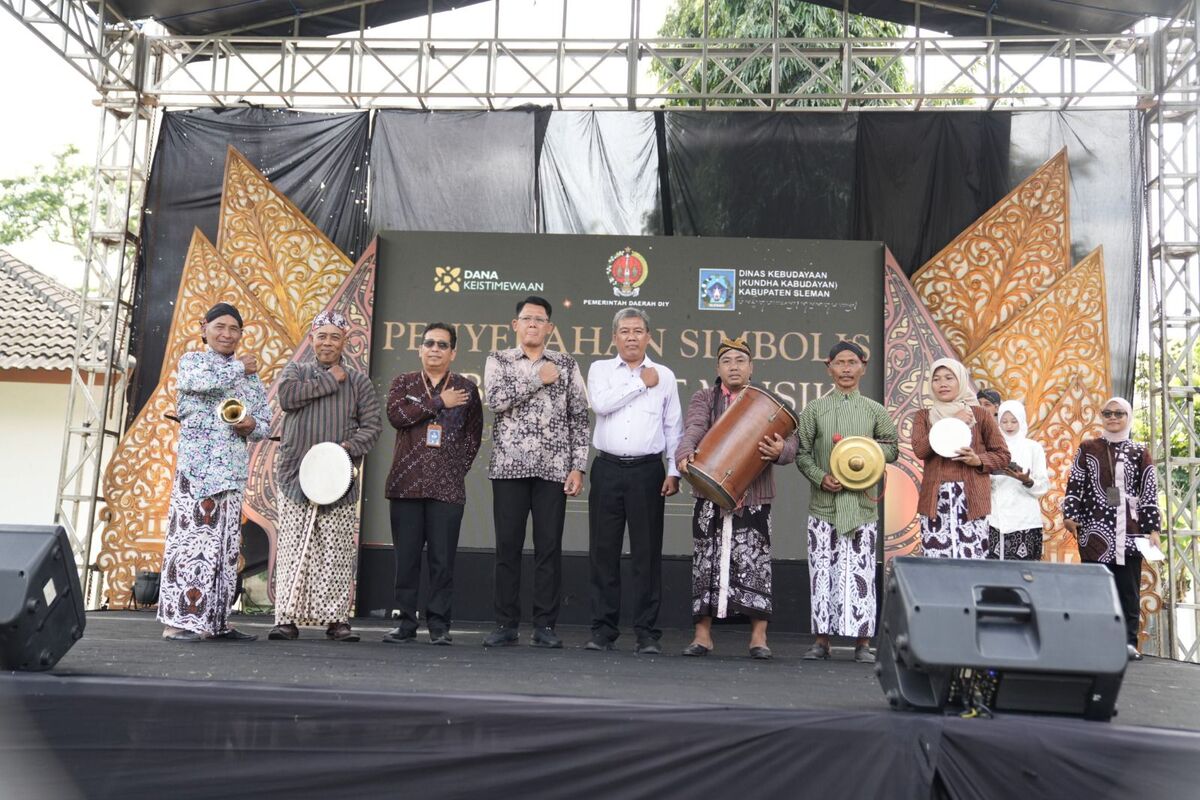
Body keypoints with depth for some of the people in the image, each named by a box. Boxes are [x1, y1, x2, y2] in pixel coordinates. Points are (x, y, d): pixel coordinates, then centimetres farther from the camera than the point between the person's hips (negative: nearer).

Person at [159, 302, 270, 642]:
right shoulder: (190, 361, 7)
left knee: (226, 546, 4)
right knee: (192, 538, -11)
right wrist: (239, 367, -1)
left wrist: (252, 426, -4)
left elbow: (265, 422, 19)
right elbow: (207, 381, -18)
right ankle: (179, 621, -8)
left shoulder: (250, 375, 20)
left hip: (233, 470, 5)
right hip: (196, 466, -5)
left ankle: (216, 621, 9)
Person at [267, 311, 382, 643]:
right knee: (293, 549, -3)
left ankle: (336, 619, 3)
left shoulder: (358, 381, 14)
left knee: (337, 552, -2)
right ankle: (287, 618, 1)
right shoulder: (297, 370, 14)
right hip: (296, 475, 0)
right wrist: (330, 380, -4)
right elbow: (286, 395, -9)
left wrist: (350, 446, -13)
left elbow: (372, 425, 6)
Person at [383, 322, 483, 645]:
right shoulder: (404, 382, 11)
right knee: (406, 557, 2)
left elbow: (474, 434, 11)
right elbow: (395, 414, -8)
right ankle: (406, 623, 10)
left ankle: (439, 625, 5)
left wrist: (459, 467, 1)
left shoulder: (466, 387, 11)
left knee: (442, 559, -2)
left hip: (447, 486, -1)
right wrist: (439, 403, -8)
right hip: (406, 483, 1)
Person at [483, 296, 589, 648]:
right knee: (507, 546, 2)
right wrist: (538, 378, -9)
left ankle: (545, 626, 8)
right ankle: (506, 625, 10)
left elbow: (579, 418, 7)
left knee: (549, 548, 1)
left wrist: (578, 467, -2)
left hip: (554, 469, 0)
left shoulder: (567, 364, 10)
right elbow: (495, 399, -9)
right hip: (509, 467, 0)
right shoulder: (498, 361, 10)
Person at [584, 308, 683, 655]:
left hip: (647, 471, 0)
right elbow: (600, 404, -11)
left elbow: (674, 428, 9)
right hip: (607, 469, 1)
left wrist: (673, 472, 0)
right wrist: (641, 383, -4)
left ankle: (647, 633, 6)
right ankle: (603, 630, 11)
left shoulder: (664, 375, 10)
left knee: (647, 553, 0)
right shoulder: (600, 370, 10)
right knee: (603, 551, 3)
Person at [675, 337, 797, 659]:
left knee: (754, 563, -2)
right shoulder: (704, 399, 9)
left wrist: (779, 450, -25)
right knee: (707, 563, 3)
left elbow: (790, 443, 0)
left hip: (754, 498, 0)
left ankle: (759, 636, 7)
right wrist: (685, 453, -32)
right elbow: (693, 429, -10)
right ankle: (702, 634, 12)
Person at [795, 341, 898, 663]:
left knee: (860, 571, -2)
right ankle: (822, 639, 11)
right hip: (823, 503, 0)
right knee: (823, 570, 2)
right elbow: (802, 453, 5)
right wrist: (820, 477, -11)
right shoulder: (815, 409, 7)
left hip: (862, 503, 0)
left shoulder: (875, 410, 8)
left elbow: (893, 448, 9)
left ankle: (862, 641, 6)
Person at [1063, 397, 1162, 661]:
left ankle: (1128, 640, 3)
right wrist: (1070, 514, -3)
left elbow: (1149, 493, 6)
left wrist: (1153, 529, 0)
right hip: (1095, 528, 0)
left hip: (1129, 529, 0)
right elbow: (1075, 484, 7)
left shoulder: (1140, 452, 10)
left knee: (1128, 585, -1)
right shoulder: (1087, 448, 10)